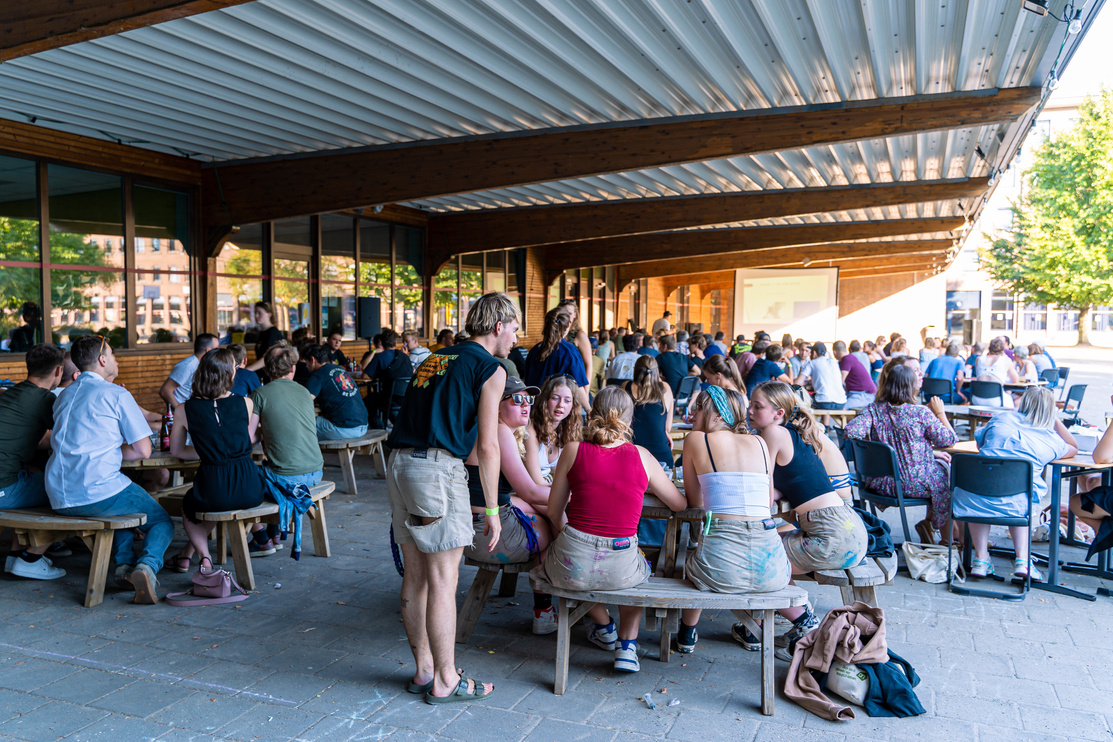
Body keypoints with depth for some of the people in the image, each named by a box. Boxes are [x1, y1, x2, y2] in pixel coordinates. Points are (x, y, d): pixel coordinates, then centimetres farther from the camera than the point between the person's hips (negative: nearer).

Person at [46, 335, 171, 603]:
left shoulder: (64, 395, 18)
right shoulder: (117, 395, -3)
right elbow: (143, 451, -4)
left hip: (59, 499, 7)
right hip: (98, 492, -7)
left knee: (125, 505, 34)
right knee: (162, 521, 11)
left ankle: (124, 564, 11)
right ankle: (147, 566, -20)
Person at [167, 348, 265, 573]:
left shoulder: (184, 410, -1)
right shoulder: (246, 403, -1)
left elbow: (177, 450, 13)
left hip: (213, 491, -1)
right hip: (249, 491, 1)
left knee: (188, 506, 34)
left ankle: (204, 556, 18)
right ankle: (189, 552, 42)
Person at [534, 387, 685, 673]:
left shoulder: (573, 450, -1)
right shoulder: (641, 456, 0)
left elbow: (555, 510, 8)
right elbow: (680, 505, 11)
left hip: (572, 566, -1)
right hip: (620, 572, 1)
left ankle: (604, 627, 46)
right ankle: (627, 645, 28)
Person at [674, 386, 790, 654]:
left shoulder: (696, 439, 5)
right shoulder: (759, 442, 14)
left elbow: (694, 502, 13)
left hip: (721, 569, -2)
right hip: (768, 568, 3)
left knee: (692, 564, 37)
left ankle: (687, 635, 42)